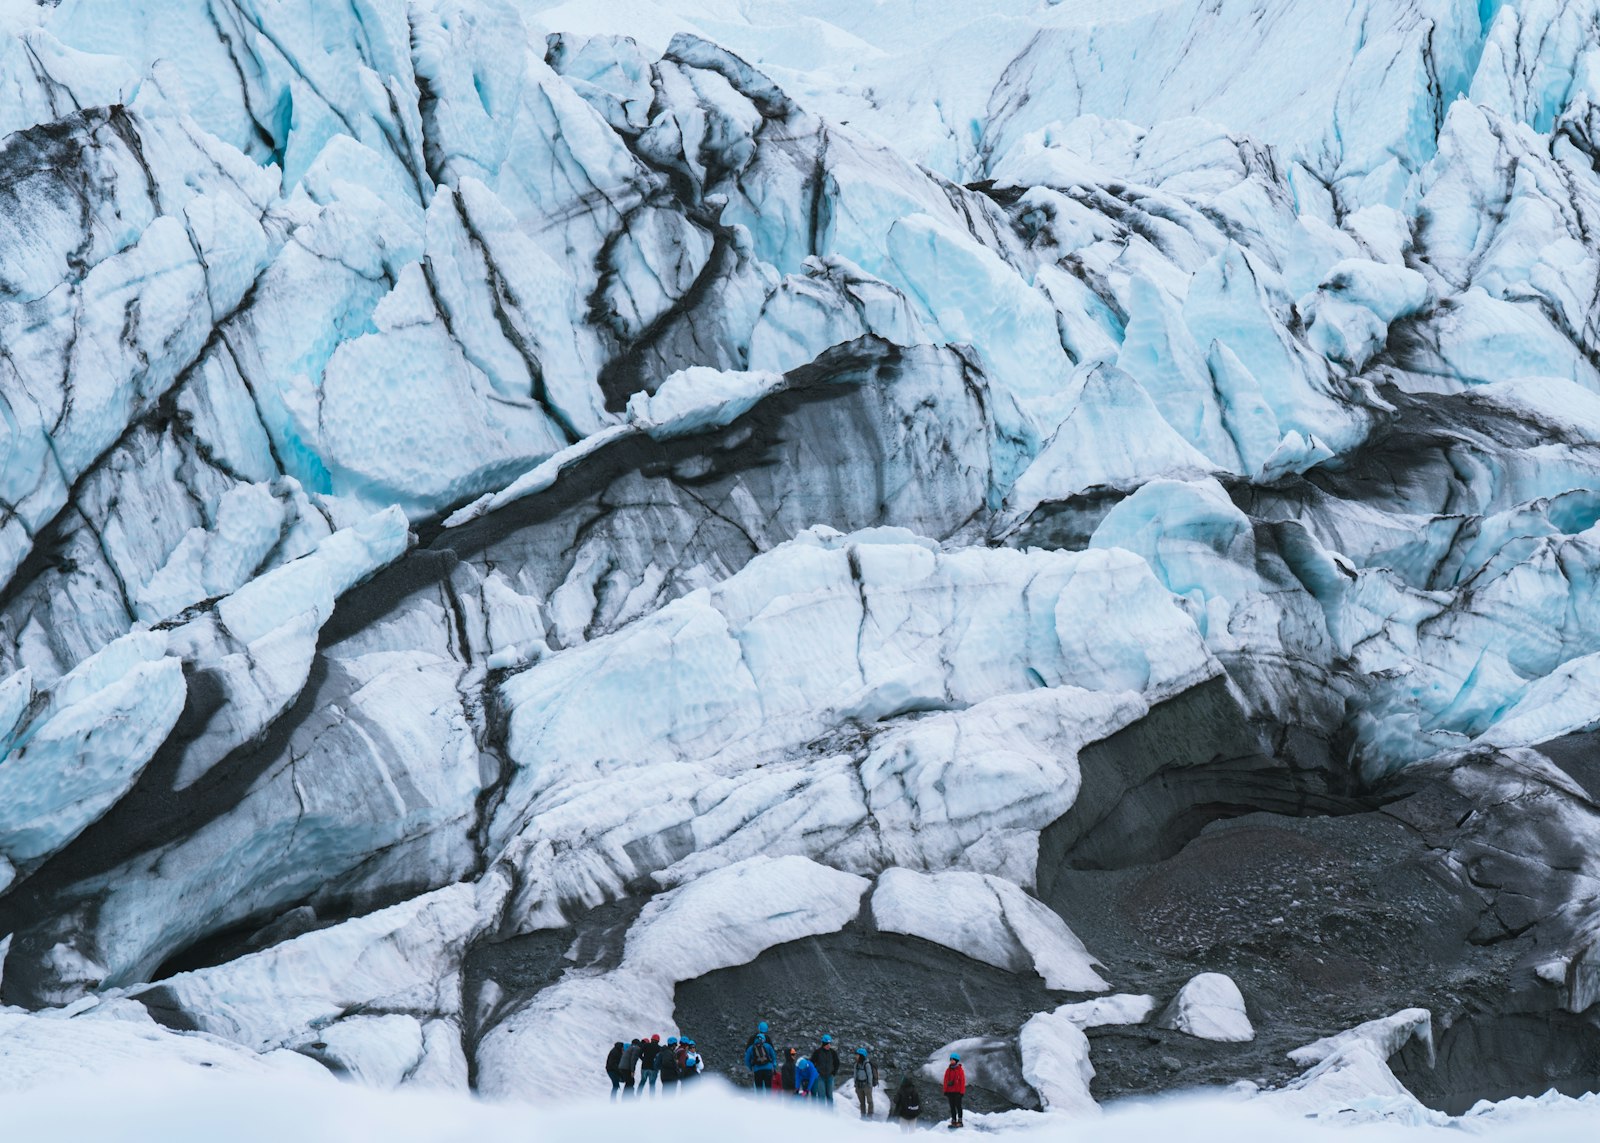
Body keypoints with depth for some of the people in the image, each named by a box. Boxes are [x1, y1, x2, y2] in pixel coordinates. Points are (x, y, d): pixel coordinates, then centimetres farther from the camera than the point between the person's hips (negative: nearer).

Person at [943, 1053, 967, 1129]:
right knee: (952, 1107, 7)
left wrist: (961, 1092, -10)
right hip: (950, 1091, 5)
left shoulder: (960, 1070, -5)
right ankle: (953, 1121, 11)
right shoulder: (948, 1070, 8)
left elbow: (962, 1081, -6)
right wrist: (945, 1091, 6)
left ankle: (960, 1121, 1)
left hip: (957, 1091, -5)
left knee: (958, 1106, -2)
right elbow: (945, 1081, 10)